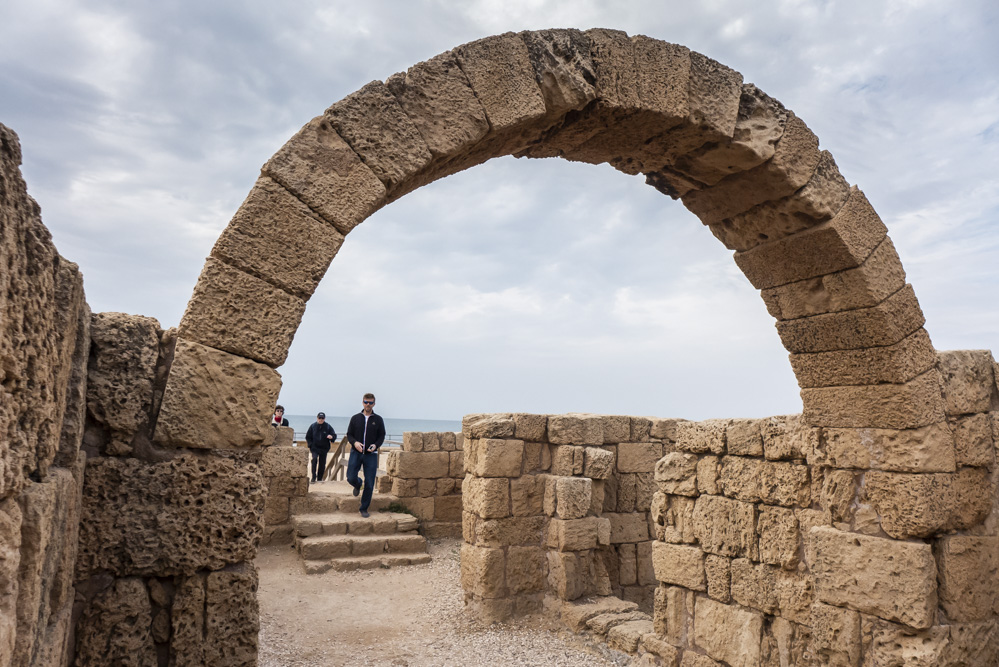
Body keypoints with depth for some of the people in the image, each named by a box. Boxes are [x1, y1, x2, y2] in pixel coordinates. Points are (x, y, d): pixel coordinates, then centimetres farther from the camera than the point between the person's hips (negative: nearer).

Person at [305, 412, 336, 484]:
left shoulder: (328, 427, -1)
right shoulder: (313, 426, 1)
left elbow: (334, 435, -2)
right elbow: (308, 437, 9)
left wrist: (331, 437, -26)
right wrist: (310, 445, -1)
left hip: (324, 449, 1)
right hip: (315, 448, -1)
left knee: (322, 464, 6)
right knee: (314, 459, -25)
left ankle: (319, 479, 21)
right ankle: (313, 477, -20)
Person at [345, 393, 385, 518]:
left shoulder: (378, 420, 5)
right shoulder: (355, 418, 6)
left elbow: (381, 436, 7)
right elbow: (349, 434, 7)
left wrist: (376, 445, -13)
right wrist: (355, 442, -14)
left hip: (371, 455, 0)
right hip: (356, 453, 1)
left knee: (369, 484, -2)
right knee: (351, 478, -8)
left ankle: (364, 508, 12)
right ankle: (358, 485, 30)